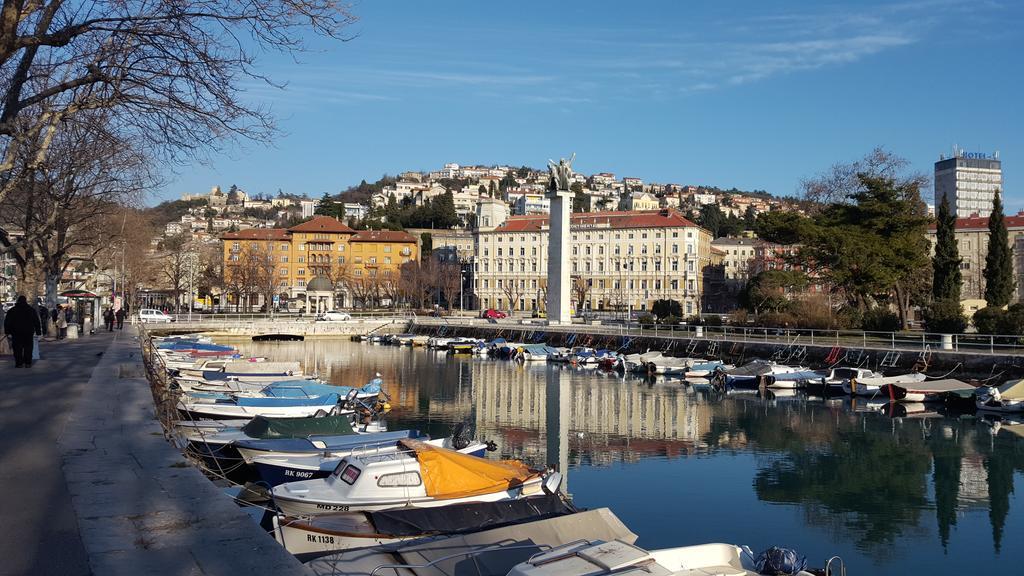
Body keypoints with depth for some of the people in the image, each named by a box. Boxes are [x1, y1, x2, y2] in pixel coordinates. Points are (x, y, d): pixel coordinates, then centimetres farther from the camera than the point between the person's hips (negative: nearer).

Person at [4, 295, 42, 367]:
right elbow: (36, 322, 7)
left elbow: (7, 322, 4)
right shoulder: (31, 310, 5)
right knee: (28, 348, 3)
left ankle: (19, 363, -1)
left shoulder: (11, 311, 4)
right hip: (29, 332, 0)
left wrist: (7, 332, 7)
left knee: (17, 348, 3)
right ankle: (28, 363, 0)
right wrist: (38, 331, 10)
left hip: (16, 333, 0)